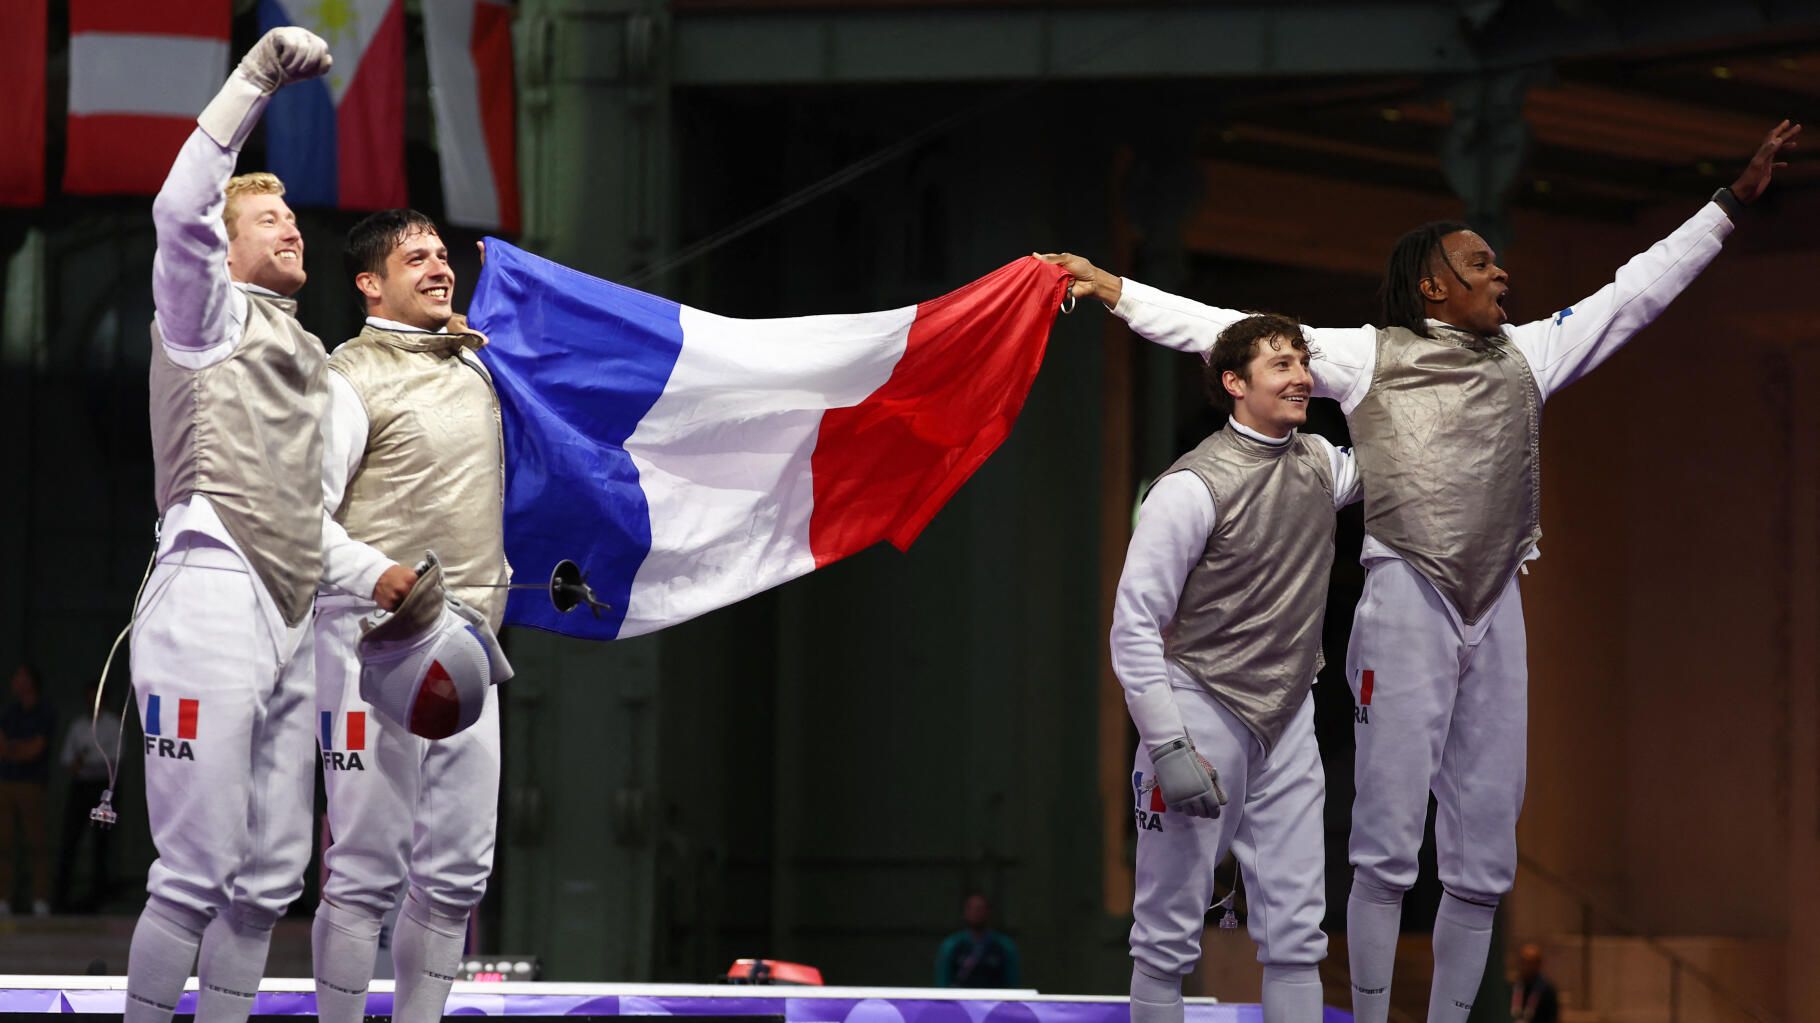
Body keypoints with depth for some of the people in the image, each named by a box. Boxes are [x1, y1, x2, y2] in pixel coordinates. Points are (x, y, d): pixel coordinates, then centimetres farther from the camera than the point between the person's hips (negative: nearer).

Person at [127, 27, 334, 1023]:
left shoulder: (303, 352, 27)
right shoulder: (209, 312, 6)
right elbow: (179, 210, -14)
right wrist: (258, 76, -18)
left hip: (290, 620, 8)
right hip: (214, 596, -8)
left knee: (270, 878, 5)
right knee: (197, 873, -11)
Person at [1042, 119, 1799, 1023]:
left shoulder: (1526, 355, 15)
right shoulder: (1367, 355, 4)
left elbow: (1635, 292, 20)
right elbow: (1229, 331, 2)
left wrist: (1733, 201, 20)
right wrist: (1114, 291, -3)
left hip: (1496, 611, 4)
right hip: (1408, 601, -4)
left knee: (1483, 856, 5)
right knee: (1388, 844, -7)